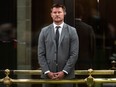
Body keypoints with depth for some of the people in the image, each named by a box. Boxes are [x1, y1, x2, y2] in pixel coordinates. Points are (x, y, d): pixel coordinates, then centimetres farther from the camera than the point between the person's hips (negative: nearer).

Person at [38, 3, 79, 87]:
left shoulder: (72, 31, 3)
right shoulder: (44, 31, 7)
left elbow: (74, 54, -3)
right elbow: (41, 54, 4)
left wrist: (64, 72, -11)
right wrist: (47, 72, -7)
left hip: (66, 75, -1)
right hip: (48, 75, 1)